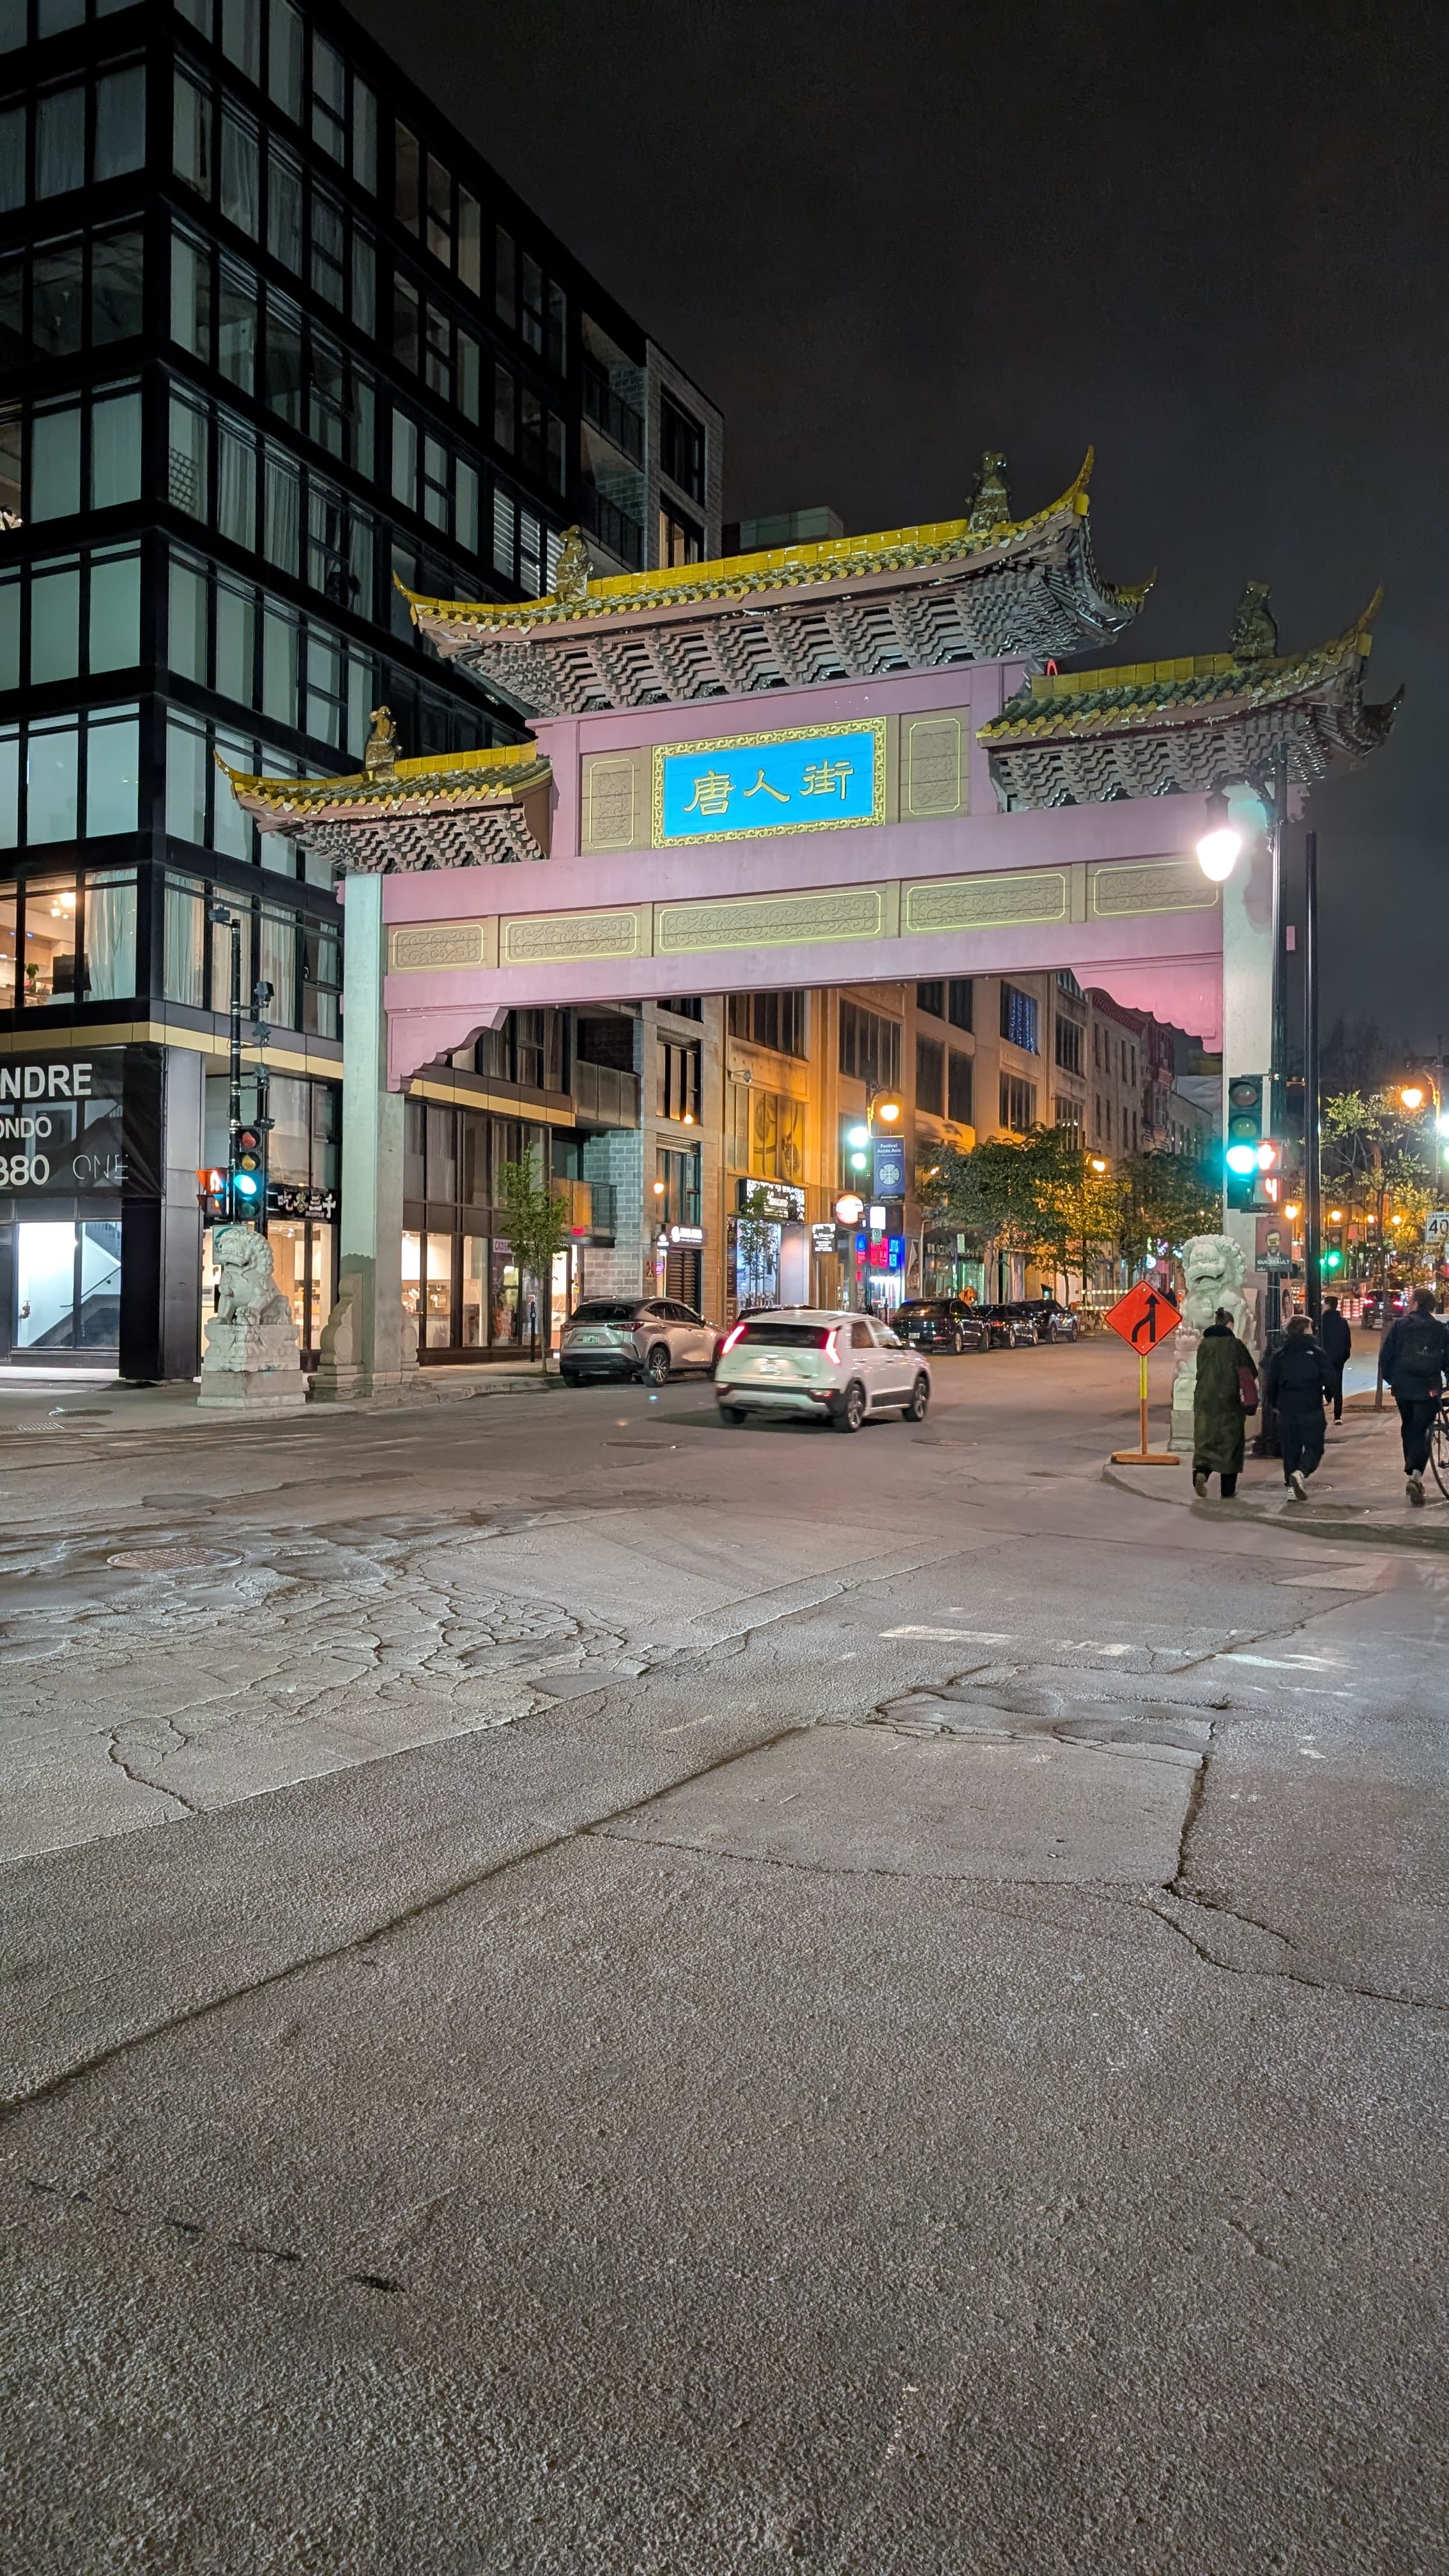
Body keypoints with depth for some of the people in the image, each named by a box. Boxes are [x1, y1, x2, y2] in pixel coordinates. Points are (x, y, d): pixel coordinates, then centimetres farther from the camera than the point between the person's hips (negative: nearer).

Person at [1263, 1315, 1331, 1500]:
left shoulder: (1279, 1354, 5)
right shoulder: (1316, 1352, -2)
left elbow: (1270, 1381, 5)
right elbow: (1329, 1378, -3)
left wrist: (1274, 1404, 17)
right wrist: (1327, 1397, 15)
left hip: (1286, 1408, 3)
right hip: (1312, 1408, -3)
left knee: (1290, 1449, 12)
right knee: (1314, 1447, 3)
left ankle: (1291, 1485, 9)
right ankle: (1300, 1473, -23)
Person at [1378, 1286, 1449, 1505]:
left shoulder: (1400, 1325, -1)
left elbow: (1385, 1354, -1)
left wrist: (1388, 1377, 11)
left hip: (1403, 1387, 1)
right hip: (1429, 1388, -1)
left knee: (1409, 1429, 18)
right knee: (1421, 1431, -2)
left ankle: (1412, 1476, 25)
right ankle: (1416, 1473, -23)